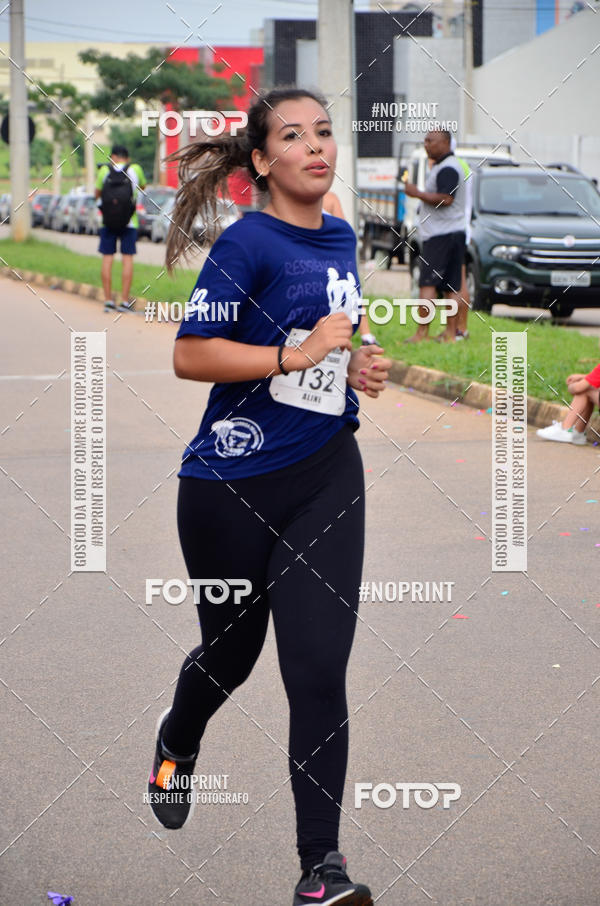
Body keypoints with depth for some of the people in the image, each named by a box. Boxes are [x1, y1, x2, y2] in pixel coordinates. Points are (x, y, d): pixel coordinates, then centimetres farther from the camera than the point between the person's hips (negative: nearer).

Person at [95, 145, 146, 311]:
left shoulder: (104, 170, -2)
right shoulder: (135, 169, -1)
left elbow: (97, 194, 8)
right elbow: (143, 186, 19)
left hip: (108, 222, 0)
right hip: (129, 222, 0)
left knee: (107, 258, 5)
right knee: (127, 259, 2)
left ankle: (108, 299, 3)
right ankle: (124, 300, -2)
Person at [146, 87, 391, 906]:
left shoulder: (341, 239, 9)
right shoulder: (248, 243, -13)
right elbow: (190, 354, -18)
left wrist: (354, 366, 6)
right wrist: (297, 354, -22)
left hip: (326, 477, 4)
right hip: (232, 486, -4)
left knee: (320, 670, -6)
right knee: (231, 652, 16)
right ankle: (176, 746, 51)